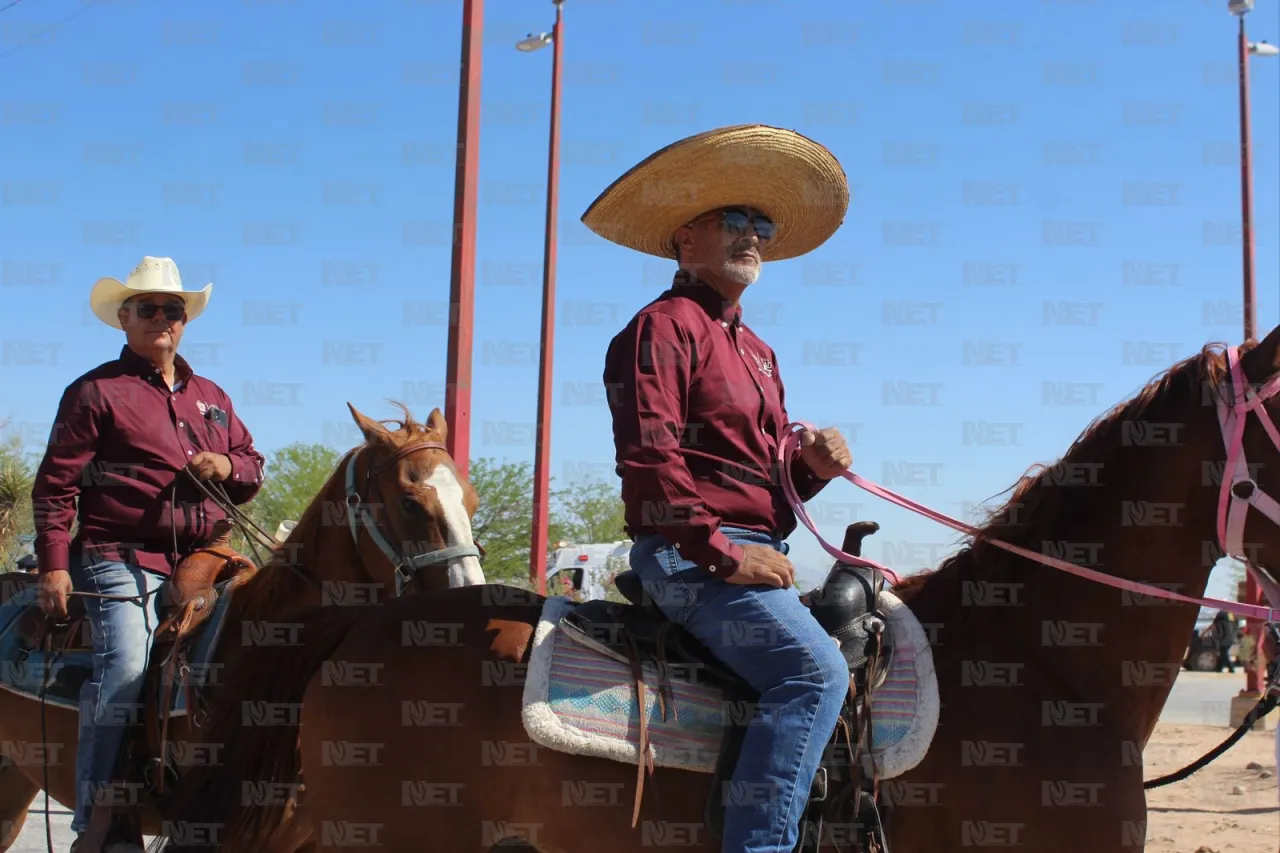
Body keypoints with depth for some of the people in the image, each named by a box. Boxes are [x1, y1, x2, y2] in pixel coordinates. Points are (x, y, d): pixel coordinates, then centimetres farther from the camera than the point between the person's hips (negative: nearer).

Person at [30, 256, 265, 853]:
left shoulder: (211, 397, 22)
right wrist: (54, 564, -10)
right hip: (121, 560, -6)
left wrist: (228, 467, 1)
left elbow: (253, 467, 26)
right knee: (126, 667, -23)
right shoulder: (96, 392, 4)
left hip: (202, 561, 6)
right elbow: (55, 484, 0)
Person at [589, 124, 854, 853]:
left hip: (756, 552, 10)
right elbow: (648, 459, -16)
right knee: (816, 668, -27)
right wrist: (723, 554, -19)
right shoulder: (664, 327, -5)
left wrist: (815, 464, 3)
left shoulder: (757, 352, 24)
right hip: (691, 554, -10)